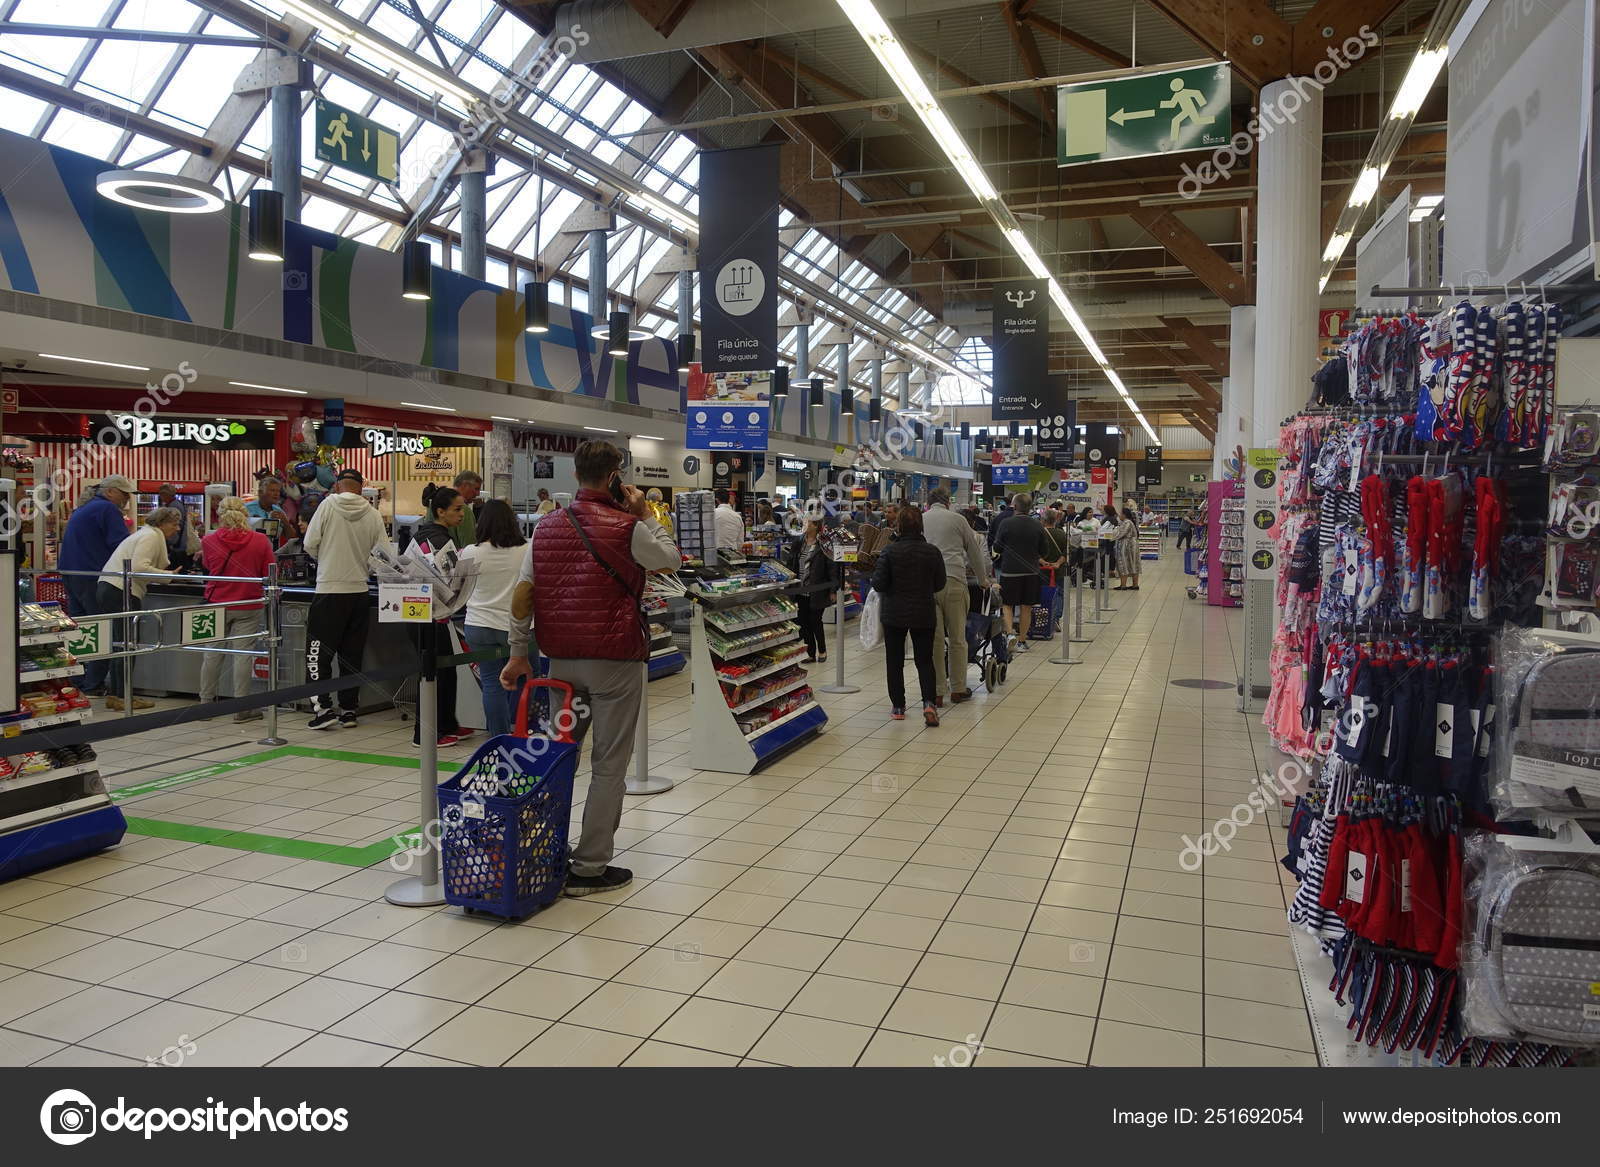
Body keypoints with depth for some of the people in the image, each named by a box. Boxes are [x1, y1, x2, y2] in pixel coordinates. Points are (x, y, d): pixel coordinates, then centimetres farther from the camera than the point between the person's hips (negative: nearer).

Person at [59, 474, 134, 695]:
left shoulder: (84, 508, 21)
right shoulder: (108, 509, -10)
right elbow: (121, 543, -17)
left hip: (70, 574, 10)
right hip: (91, 576, -10)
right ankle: (93, 685, -5)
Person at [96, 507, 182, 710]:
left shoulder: (144, 533, 25)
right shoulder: (152, 536, -8)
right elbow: (139, 567, -21)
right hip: (120, 592, -11)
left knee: (121, 644, 14)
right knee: (128, 644, -6)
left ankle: (114, 694, 18)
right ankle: (123, 697, -3)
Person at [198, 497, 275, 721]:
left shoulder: (209, 541, -4)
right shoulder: (260, 541, -9)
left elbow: (207, 566, 14)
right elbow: (271, 574, -2)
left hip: (216, 604, 2)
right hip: (248, 607, -2)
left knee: (212, 654, 14)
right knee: (242, 655, 1)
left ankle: (205, 703, 24)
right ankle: (241, 709, 4)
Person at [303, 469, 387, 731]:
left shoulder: (328, 505, -6)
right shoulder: (373, 514, 0)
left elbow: (310, 545, -5)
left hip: (329, 590, -3)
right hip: (359, 590, 3)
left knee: (318, 651, 4)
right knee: (352, 654, 11)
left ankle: (323, 707, -4)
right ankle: (348, 710, 15)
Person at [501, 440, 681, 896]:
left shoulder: (548, 526, 6)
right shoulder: (626, 527, -10)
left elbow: (523, 592, 6)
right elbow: (672, 560, 6)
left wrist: (518, 653, 11)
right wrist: (644, 515, 8)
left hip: (561, 657, 6)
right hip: (614, 659, -5)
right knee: (609, 765, 3)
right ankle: (589, 868, 7)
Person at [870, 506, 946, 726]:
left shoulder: (889, 552, -13)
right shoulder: (932, 551, -6)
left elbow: (879, 584, -12)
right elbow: (940, 584, 2)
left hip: (894, 614, -1)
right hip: (924, 614, 2)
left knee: (894, 661, 12)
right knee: (925, 660, 10)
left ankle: (898, 706, 16)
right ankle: (929, 702, -8)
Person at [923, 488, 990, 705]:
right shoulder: (958, 520, 11)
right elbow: (975, 554, 19)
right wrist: (983, 580, 33)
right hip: (953, 580, -1)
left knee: (934, 639, 3)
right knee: (957, 638, 7)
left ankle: (936, 691, 5)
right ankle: (958, 689, 13)